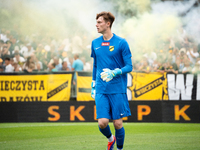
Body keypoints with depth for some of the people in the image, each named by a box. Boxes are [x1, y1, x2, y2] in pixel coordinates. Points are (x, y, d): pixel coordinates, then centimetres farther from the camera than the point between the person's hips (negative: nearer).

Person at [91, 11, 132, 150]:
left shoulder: (121, 43, -5)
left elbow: (129, 66, -5)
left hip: (118, 90, -3)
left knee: (118, 123, 0)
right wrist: (93, 85, 19)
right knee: (102, 122, -7)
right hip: (101, 91, 3)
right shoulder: (95, 43, 9)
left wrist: (114, 73, -22)